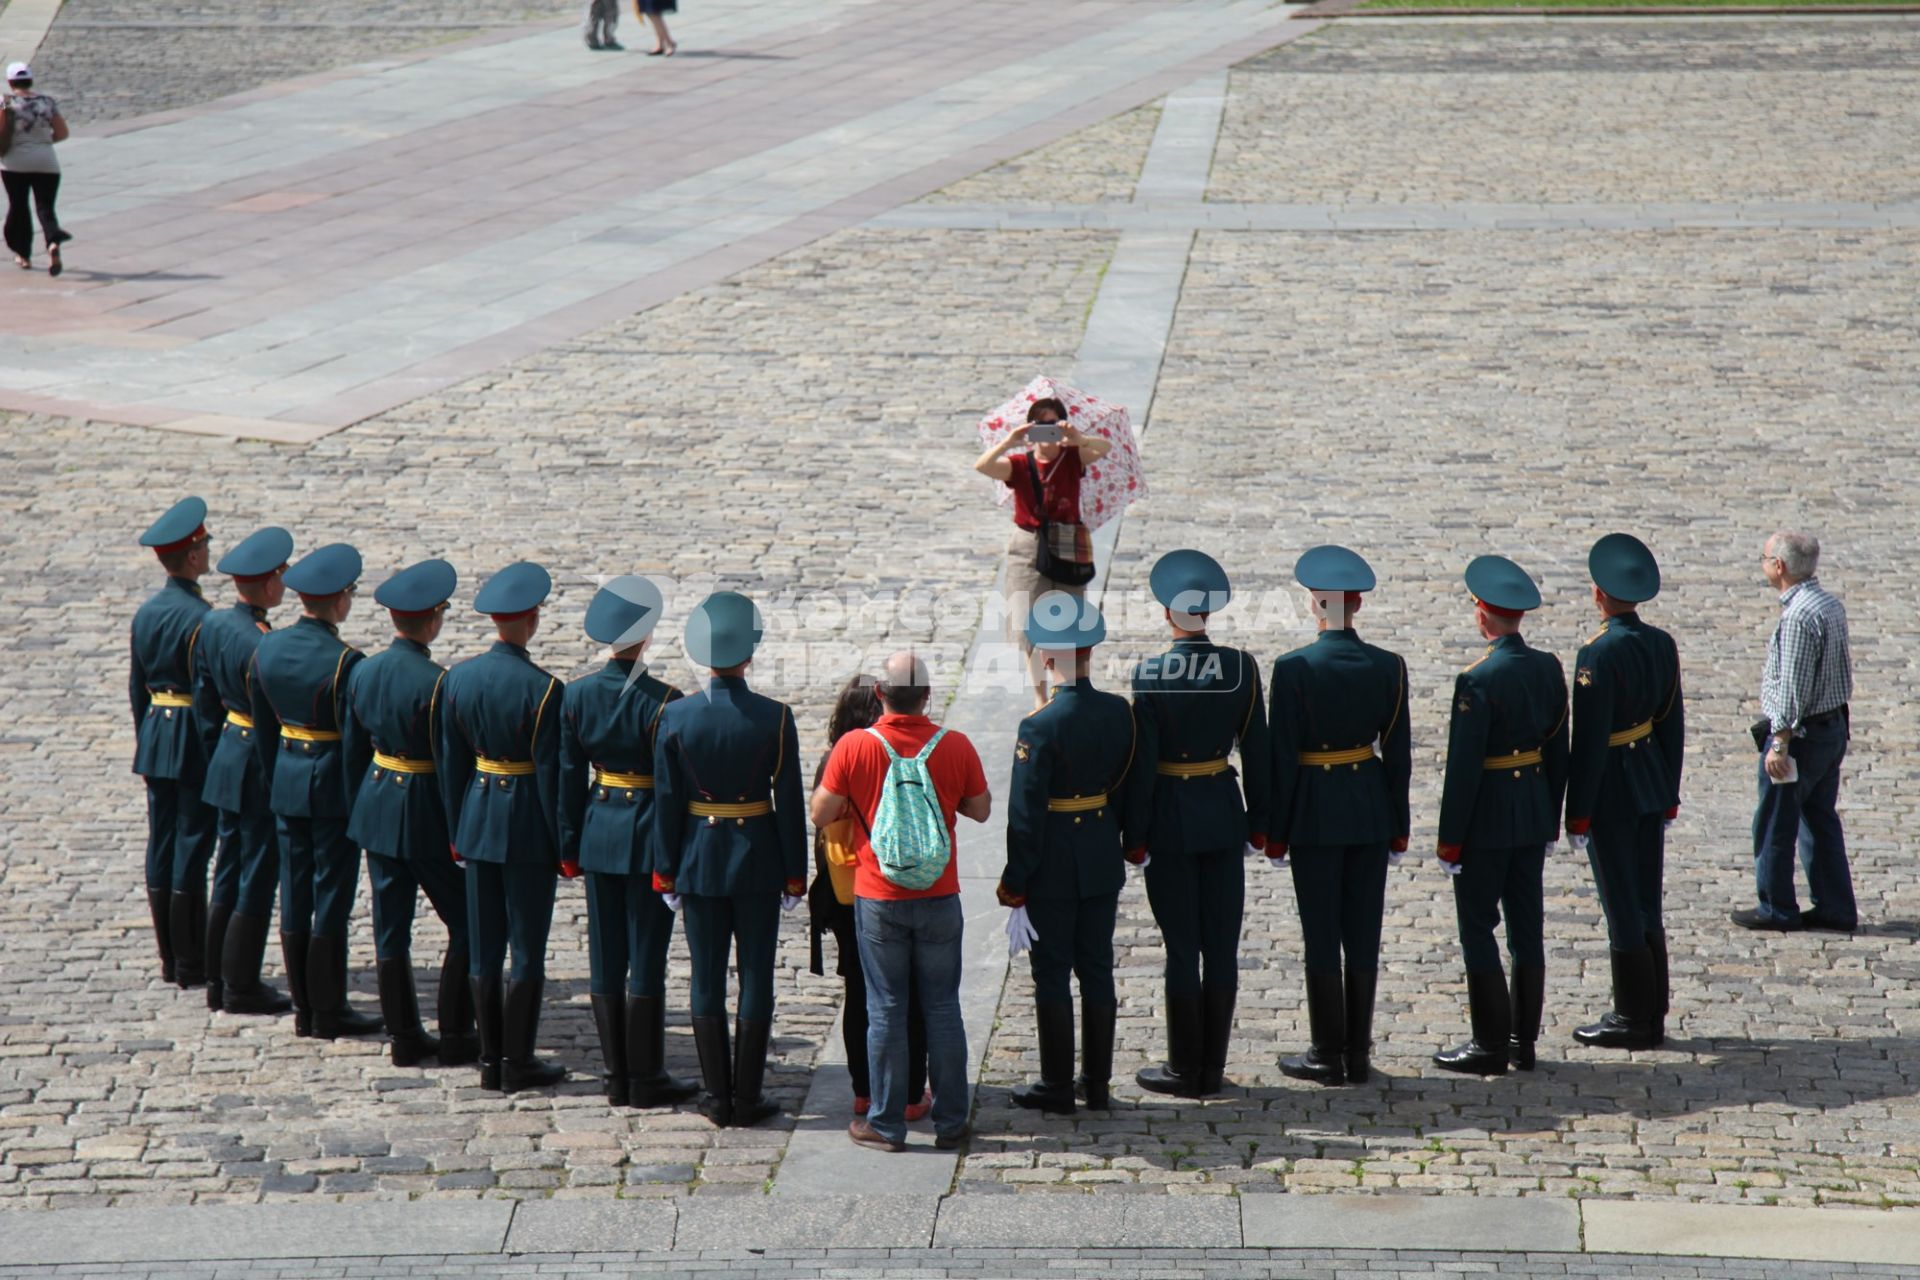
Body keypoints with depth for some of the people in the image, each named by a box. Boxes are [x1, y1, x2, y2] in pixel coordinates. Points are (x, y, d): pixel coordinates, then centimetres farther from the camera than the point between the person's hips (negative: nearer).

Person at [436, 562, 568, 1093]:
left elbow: (449, 763, 6)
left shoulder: (458, 679, -1)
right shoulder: (542, 689, -17)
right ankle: (518, 1063, 7)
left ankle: (491, 1059, 16)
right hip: (528, 828, -5)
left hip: (477, 820, 5)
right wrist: (564, 845, -5)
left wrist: (455, 832, 15)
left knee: (484, 948, 11)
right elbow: (551, 772, -14)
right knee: (527, 949, 4)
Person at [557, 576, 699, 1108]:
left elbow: (570, 777, 5)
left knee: (606, 959, 10)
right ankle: (646, 1078, 7)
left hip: (599, 833, 5)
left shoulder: (577, 695, -1)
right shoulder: (661, 701, -16)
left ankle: (617, 1076, 16)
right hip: (649, 838, -5)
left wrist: (571, 846, 13)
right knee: (646, 960, 2)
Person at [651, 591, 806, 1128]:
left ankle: (719, 1098, 11)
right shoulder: (775, 718, -11)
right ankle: (747, 1099, 9)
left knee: (707, 980, 8)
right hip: (758, 862, -1)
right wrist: (795, 875, 2)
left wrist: (666, 874, 5)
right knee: (756, 978, 7)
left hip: (700, 862, 1)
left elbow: (666, 803, -4)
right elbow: (790, 803, -7)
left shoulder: (676, 718, -8)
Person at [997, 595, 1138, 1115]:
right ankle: (1097, 1082, 20)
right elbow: (1129, 789, 7)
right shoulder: (1120, 712, -3)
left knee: (1052, 975, 4)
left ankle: (1056, 1087, 11)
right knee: (1097, 968, 13)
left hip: (1052, 868, -5)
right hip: (1103, 860, 5)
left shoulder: (1040, 727, -20)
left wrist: (1014, 887, -10)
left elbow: (1025, 815, -17)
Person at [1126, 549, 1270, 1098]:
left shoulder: (1150, 676, -14)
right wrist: (1258, 822, 11)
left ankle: (1185, 1071, 9)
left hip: (1170, 817, -3)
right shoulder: (1242, 667, -4)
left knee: (1182, 949, 3)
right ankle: (1213, 1067, 14)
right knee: (1222, 945, 9)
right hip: (1224, 816, 3)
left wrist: (1136, 836, -4)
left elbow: (1142, 763, -12)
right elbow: (1257, 751, 1)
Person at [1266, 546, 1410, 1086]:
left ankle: (1328, 1055, 9)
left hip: (1315, 811, -4)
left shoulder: (1293, 668, -14)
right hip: (1370, 809, 4)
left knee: (1322, 935, 4)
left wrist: (1276, 833, -3)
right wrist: (1398, 827, 11)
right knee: (1363, 933, 9)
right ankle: (1358, 1054, 14)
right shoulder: (1388, 667, -3)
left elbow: (1282, 756, -11)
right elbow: (1397, 753, 2)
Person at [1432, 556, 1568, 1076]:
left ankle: (1492, 1044, 3)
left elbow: (1463, 765, -18)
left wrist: (1450, 838, -12)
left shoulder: (1477, 681, -19)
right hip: (1533, 816, 7)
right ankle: (1523, 1040, 18)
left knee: (1478, 927, 1)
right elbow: (1559, 749, 9)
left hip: (1486, 821, -7)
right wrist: (1552, 817, 18)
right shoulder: (1549, 668, 2)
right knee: (1527, 926, 12)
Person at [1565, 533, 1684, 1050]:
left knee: (1623, 910, 0)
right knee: (1647, 906, 14)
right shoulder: (1662, 644, 3)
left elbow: (1589, 739, -19)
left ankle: (1634, 1020, 6)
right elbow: (1673, 725, 10)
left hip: (1612, 793, -8)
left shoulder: (1599, 653, -20)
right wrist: (1670, 793, 18)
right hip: (1651, 787, 8)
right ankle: (1651, 1014, 21)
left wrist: (1577, 812, -13)